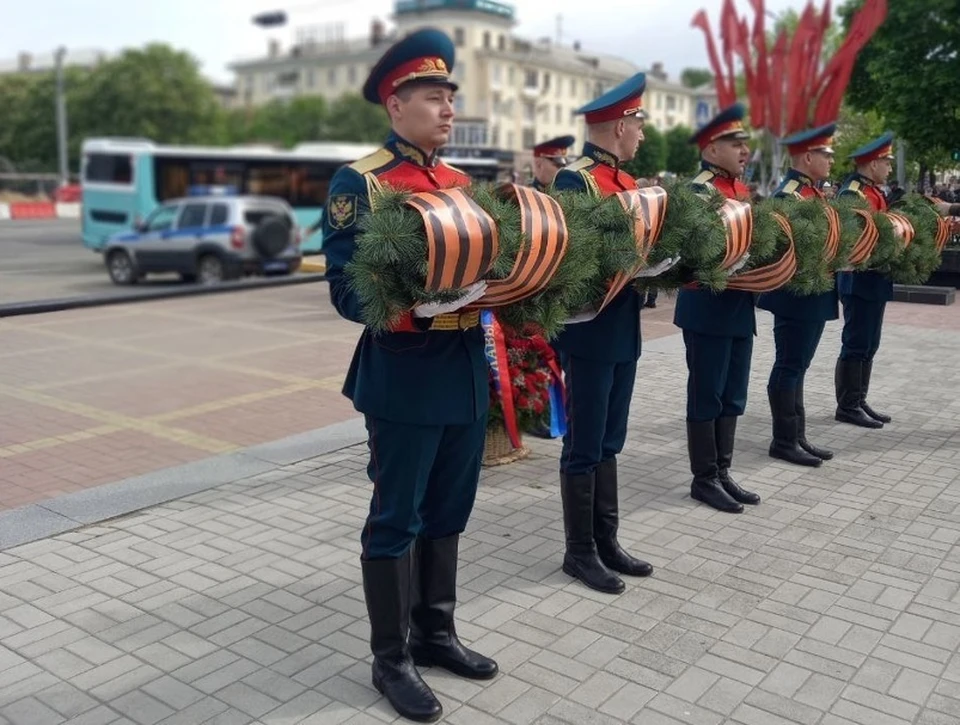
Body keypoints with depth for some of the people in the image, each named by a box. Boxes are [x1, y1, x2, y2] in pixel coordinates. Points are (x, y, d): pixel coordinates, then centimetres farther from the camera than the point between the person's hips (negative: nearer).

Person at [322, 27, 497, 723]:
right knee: (397, 522, 5)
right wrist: (416, 306, -29)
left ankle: (436, 633, 34)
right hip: (405, 377, -7)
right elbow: (348, 291, -14)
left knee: (448, 513, 17)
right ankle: (392, 658, 21)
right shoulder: (359, 183, -9)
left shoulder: (462, 181, 13)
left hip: (467, 371, 7)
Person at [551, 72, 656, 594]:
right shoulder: (574, 180, -13)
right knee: (584, 447, 2)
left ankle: (606, 541, 26)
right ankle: (580, 551, 15)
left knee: (608, 443, 15)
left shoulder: (626, 181, 14)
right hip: (590, 331, -9)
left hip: (624, 329, 9)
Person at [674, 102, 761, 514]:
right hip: (709, 309, -9)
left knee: (733, 397, 14)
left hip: (739, 307, 9)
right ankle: (705, 479, 12)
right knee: (707, 397, 1)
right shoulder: (699, 191, -14)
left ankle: (722, 473, 24)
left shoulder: (741, 189, 14)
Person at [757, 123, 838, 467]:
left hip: (813, 295, 10)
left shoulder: (812, 192, 15)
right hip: (797, 296, -10)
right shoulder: (790, 195, -16)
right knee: (790, 368, -2)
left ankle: (797, 437, 22)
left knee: (796, 367, 14)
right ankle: (784, 442, 7)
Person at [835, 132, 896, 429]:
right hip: (861, 281, -10)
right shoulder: (854, 194, -16)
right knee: (856, 345, -4)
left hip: (874, 281, 10)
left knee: (868, 345, 14)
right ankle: (847, 406, 3)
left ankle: (859, 401, 21)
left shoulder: (873, 192, 16)